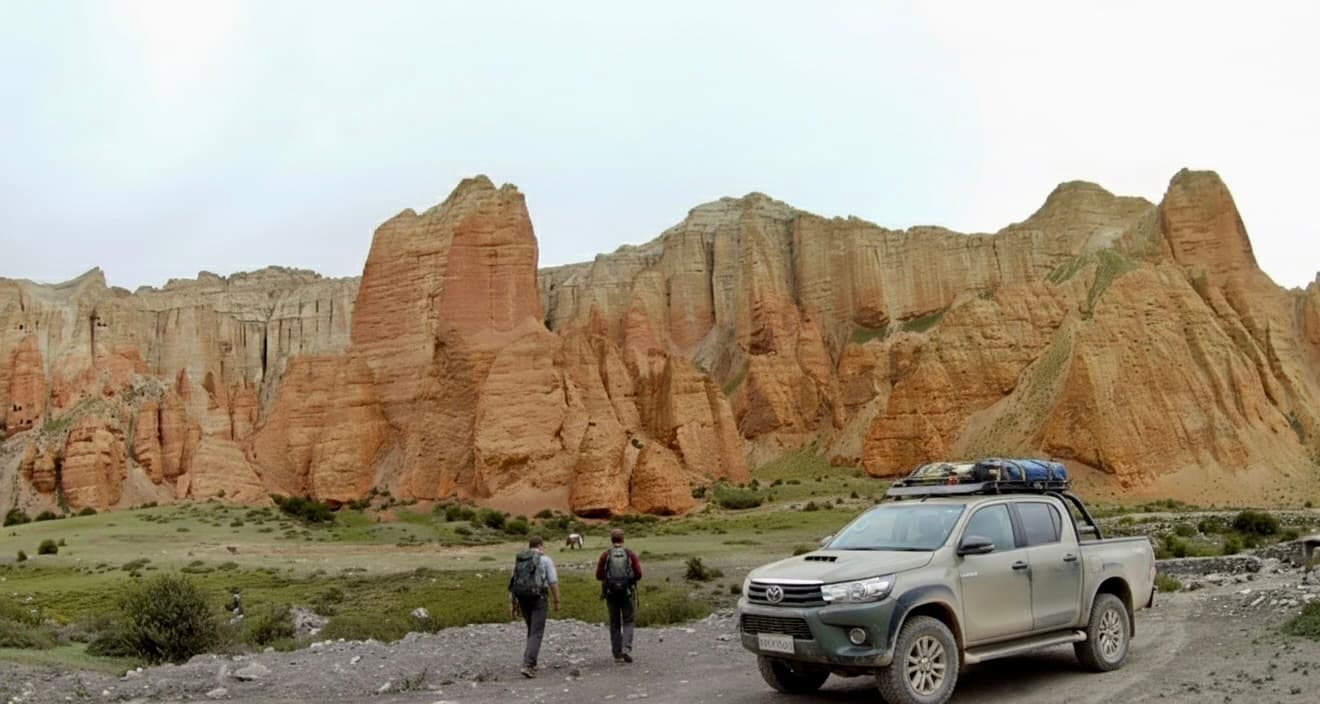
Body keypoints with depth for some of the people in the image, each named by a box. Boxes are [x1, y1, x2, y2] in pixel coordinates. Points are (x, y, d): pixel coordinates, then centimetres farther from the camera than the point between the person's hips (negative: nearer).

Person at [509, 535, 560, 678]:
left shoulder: (519, 560, 12)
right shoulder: (546, 560, -4)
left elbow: (513, 584, 10)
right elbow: (553, 583, -6)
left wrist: (512, 605, 11)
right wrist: (557, 601, 3)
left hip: (523, 599, 6)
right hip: (538, 599, -6)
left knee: (532, 630, 23)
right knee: (536, 633, -3)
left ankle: (530, 662, 22)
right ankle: (527, 666, -16)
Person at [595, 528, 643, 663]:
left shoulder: (605, 555, -3)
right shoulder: (631, 554, -3)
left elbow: (599, 575, -4)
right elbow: (638, 574, -6)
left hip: (611, 592, 1)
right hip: (627, 592, -1)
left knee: (615, 624, 12)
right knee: (628, 622, 10)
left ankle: (617, 654, 13)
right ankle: (627, 650, -8)